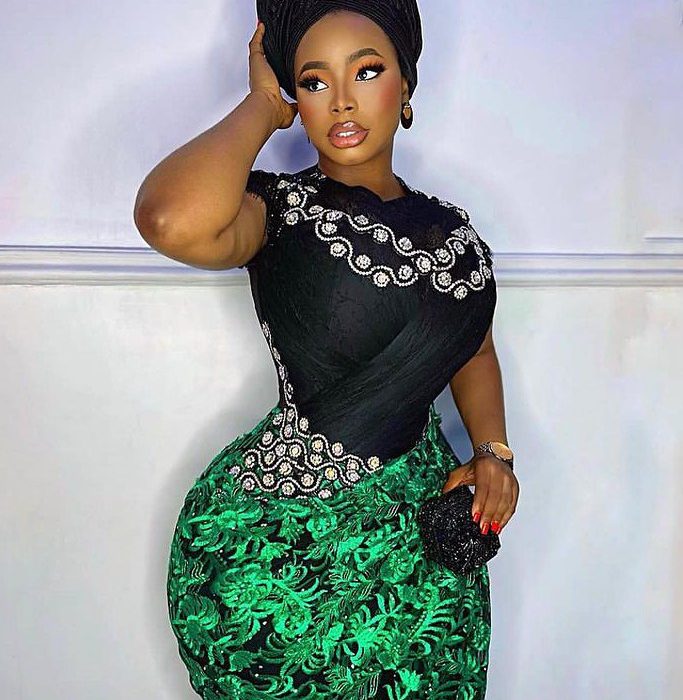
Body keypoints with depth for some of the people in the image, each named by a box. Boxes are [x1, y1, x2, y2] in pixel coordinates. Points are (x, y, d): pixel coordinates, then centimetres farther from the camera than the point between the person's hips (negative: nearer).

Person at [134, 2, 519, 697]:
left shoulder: (451, 224, 6)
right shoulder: (277, 207, -11)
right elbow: (172, 222, -34)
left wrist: (492, 449, 2)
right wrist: (263, 103, -17)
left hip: (423, 513, 5)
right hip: (284, 537, -5)